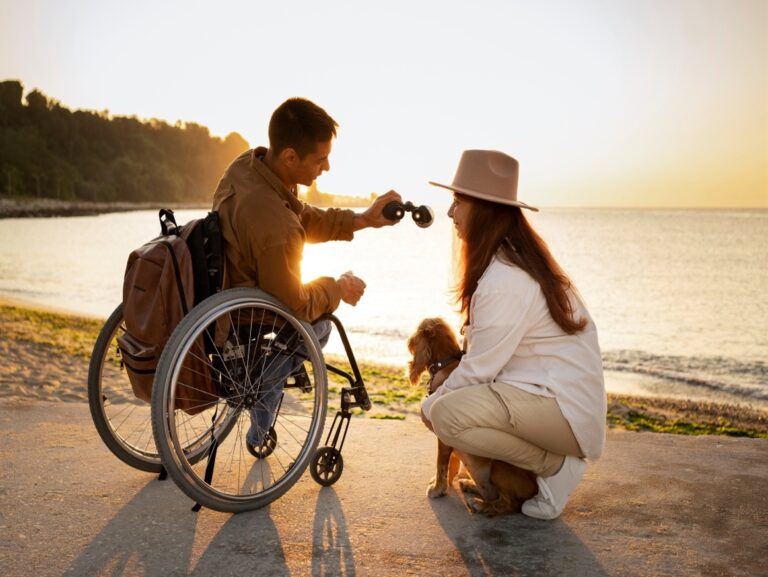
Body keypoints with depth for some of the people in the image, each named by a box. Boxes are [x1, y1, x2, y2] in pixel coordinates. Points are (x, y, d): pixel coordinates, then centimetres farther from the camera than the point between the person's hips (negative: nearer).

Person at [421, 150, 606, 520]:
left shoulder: (505, 279, -23)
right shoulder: (515, 259, 9)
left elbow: (479, 368, -20)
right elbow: (485, 353, 12)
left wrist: (431, 404, -4)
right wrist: (439, 395, 5)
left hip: (565, 408, -10)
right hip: (556, 392, 10)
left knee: (447, 414, -25)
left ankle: (555, 465, -6)